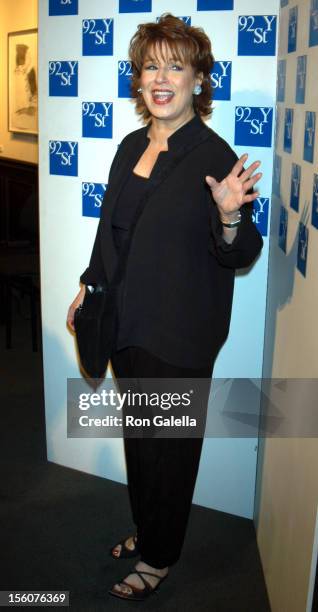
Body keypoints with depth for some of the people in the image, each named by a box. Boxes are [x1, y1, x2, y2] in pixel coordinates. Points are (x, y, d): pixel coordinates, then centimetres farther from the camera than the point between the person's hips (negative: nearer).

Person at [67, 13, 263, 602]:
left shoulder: (213, 155, -16)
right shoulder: (132, 146, 6)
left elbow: (240, 256, -15)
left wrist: (229, 217, -34)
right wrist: (89, 286, 18)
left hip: (180, 336, -7)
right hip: (128, 324, 7)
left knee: (169, 446, 10)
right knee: (138, 436, 21)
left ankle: (158, 557, 32)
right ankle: (145, 528, 44)